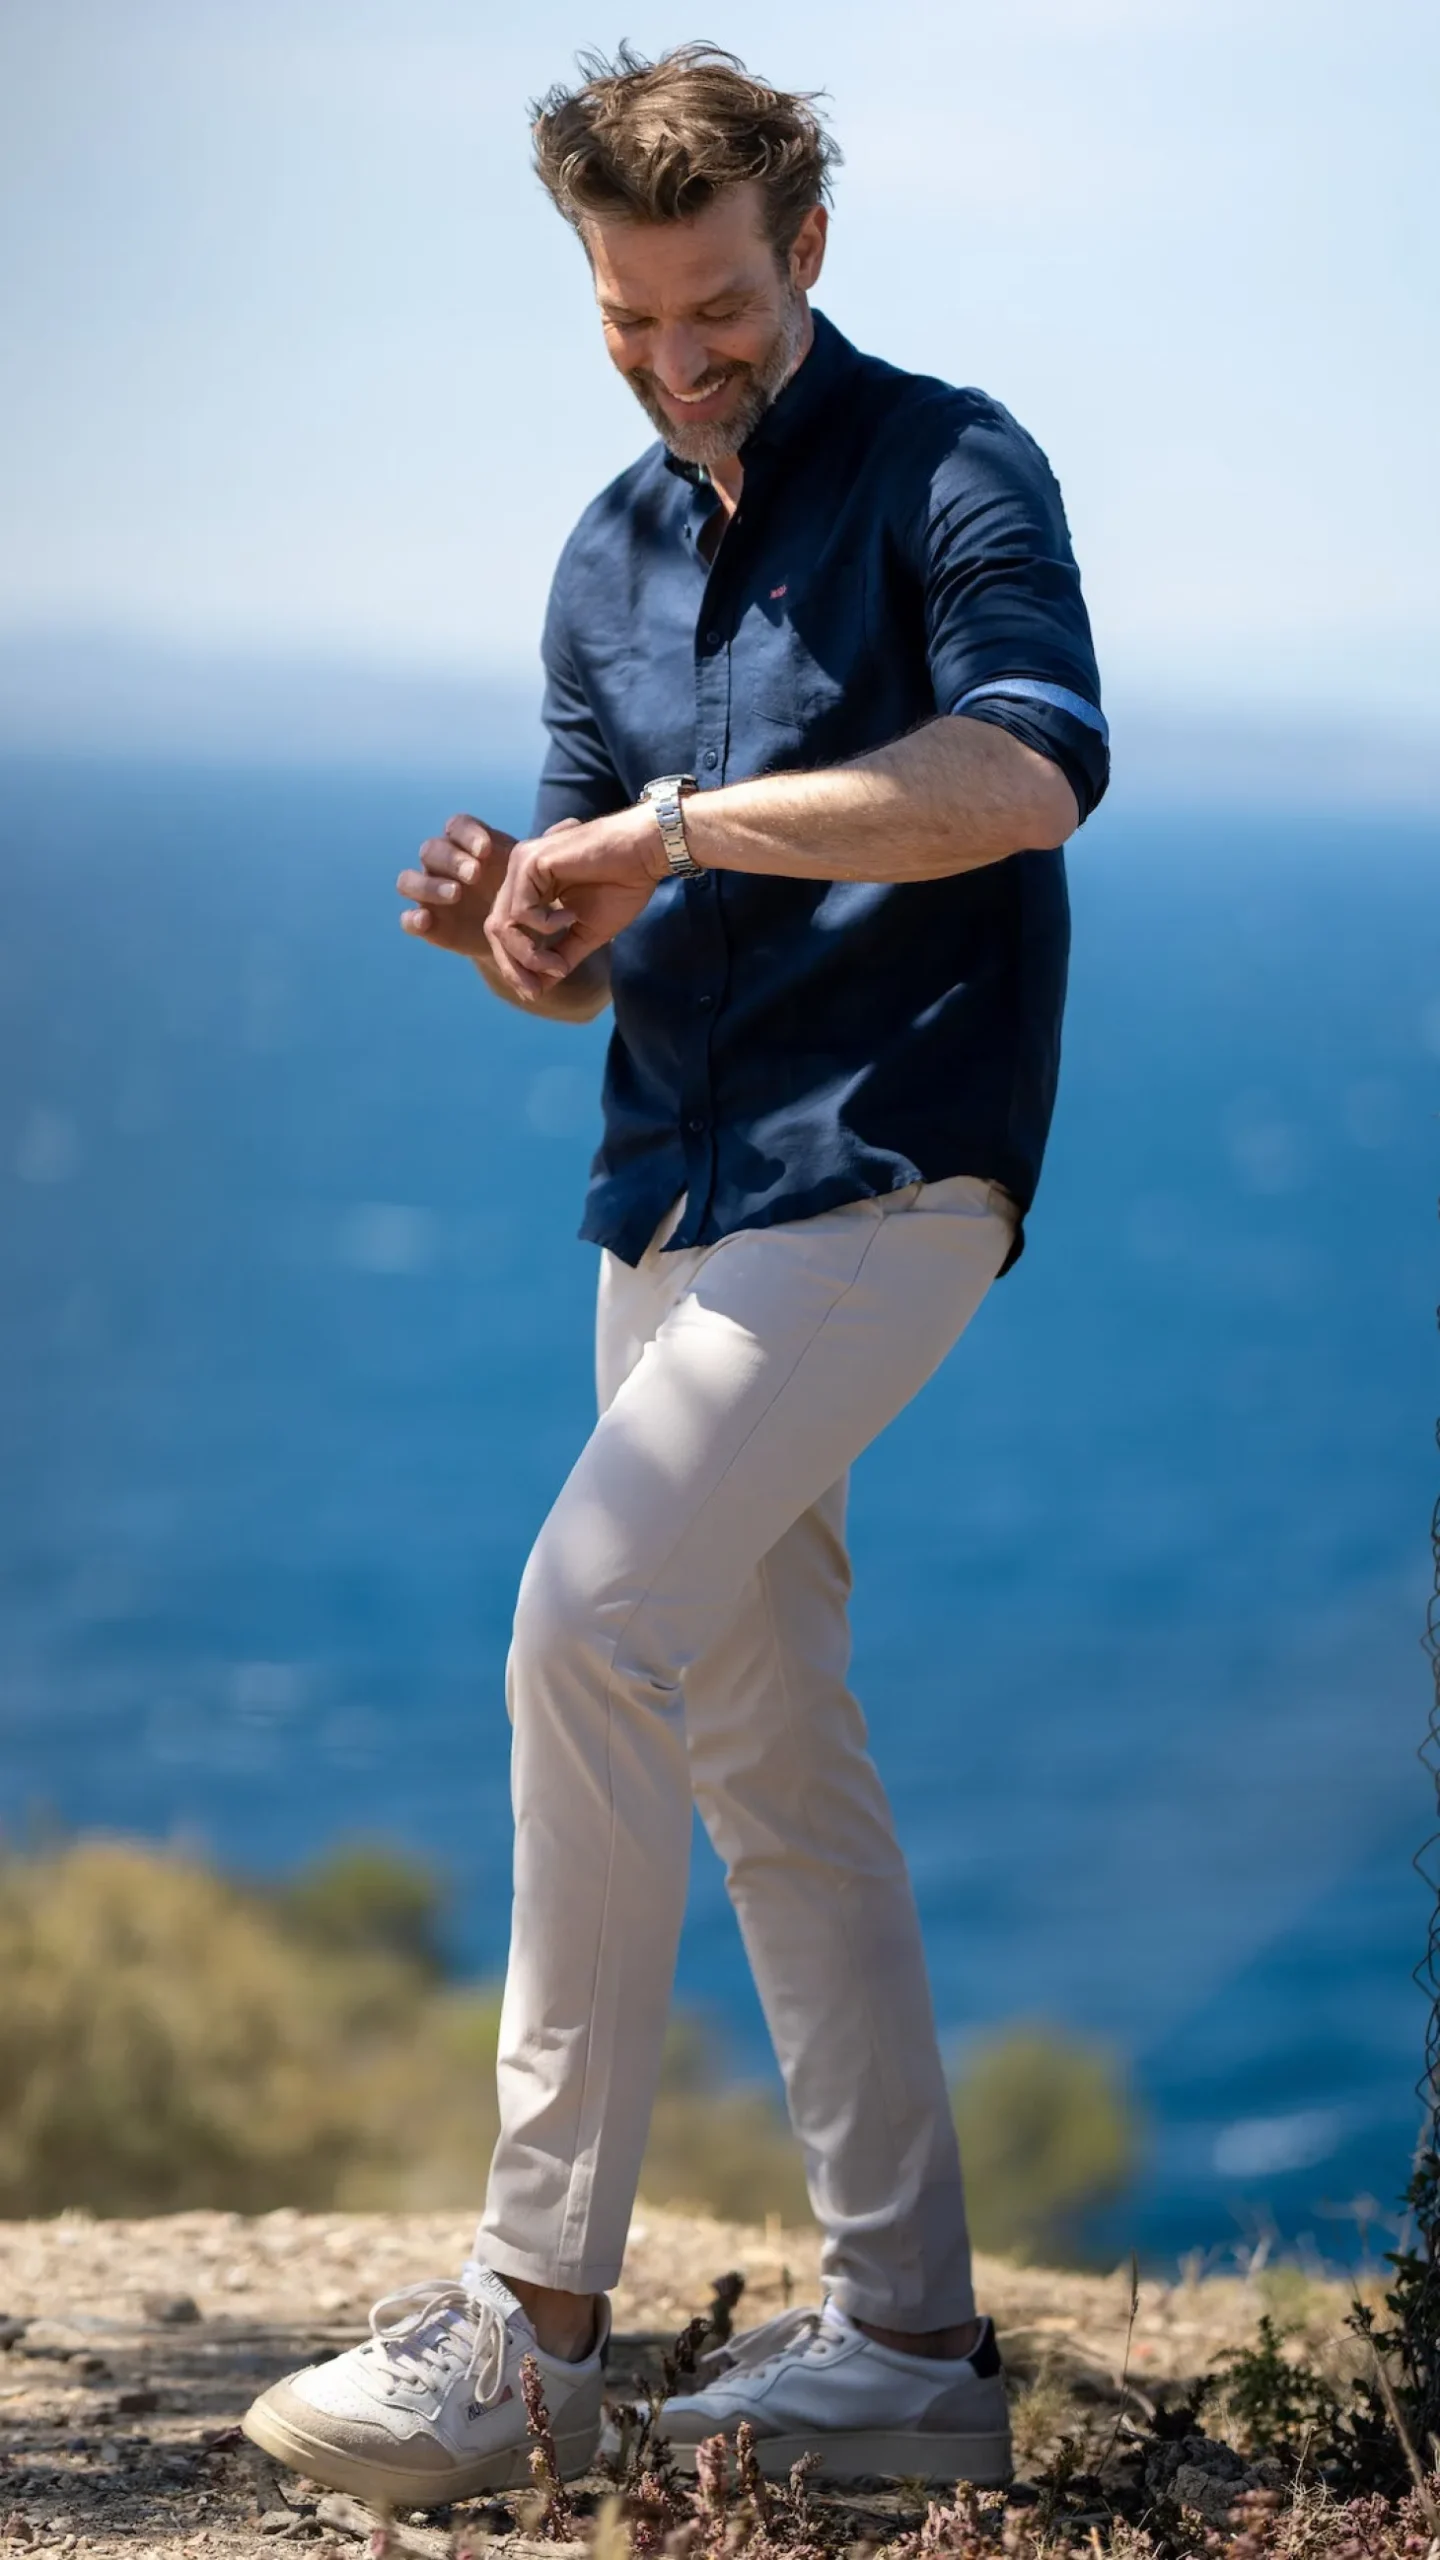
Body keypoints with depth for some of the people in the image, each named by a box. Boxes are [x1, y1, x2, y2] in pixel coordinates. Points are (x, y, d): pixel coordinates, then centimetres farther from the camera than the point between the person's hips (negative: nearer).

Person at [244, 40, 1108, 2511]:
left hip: (880, 1165, -8)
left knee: (592, 1621, -21)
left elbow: (1031, 770, -23)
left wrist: (686, 829, -21)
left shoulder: (943, 468, -4)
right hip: (675, 1189, 8)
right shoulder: (610, 558, 17)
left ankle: (533, 2307, -17)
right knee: (767, 1746, 7)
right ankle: (906, 2336, 13)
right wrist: (506, 915, -5)